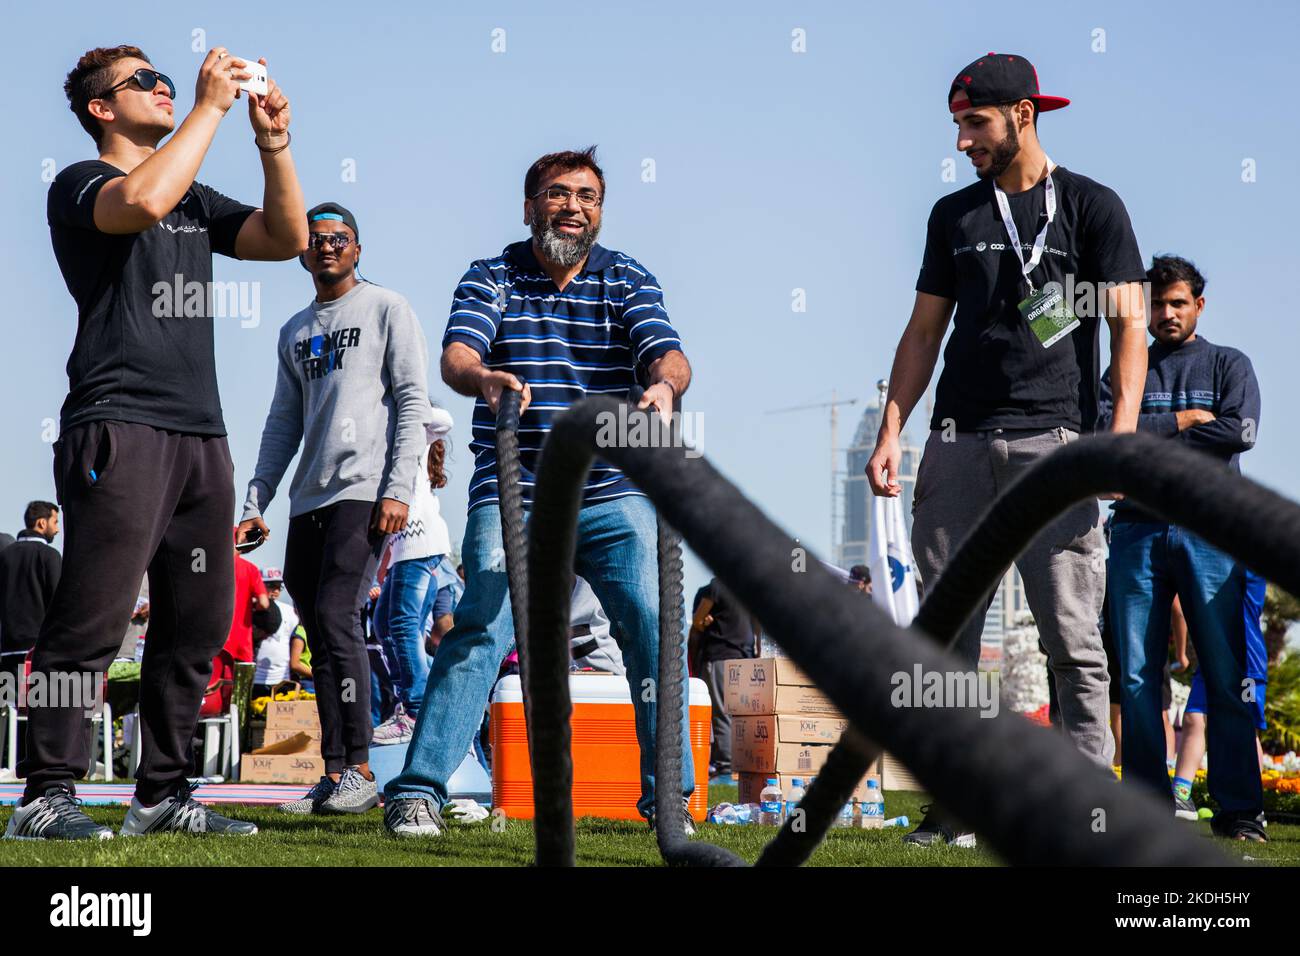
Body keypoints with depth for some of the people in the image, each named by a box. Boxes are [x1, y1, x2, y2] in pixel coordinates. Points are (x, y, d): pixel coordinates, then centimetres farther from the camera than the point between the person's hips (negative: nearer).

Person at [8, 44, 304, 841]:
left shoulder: (197, 199, 23)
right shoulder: (82, 184, 2)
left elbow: (287, 239, 16)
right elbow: (142, 201, -20)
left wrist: (273, 144, 4)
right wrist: (212, 105, -13)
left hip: (201, 433, 7)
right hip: (120, 429, -7)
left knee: (197, 625, 6)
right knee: (93, 621, -11)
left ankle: (163, 795, 12)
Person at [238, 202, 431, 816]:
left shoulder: (387, 309, 4)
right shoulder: (295, 332, 22)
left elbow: (413, 402, -3)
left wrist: (398, 490, -13)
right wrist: (256, 503, 12)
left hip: (364, 492, -6)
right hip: (309, 500, 7)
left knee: (336, 617, -17)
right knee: (319, 635, 3)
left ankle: (359, 770, -14)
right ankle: (335, 776, 6)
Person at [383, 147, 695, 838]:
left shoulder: (628, 280, 8)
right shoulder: (490, 277, 6)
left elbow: (666, 352, -8)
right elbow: (455, 355, -11)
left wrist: (664, 385, -33)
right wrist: (485, 379, -35)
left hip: (613, 497, 2)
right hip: (511, 494, -1)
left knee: (653, 627, -8)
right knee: (479, 631, -14)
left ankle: (670, 794, 3)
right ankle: (417, 791, -9)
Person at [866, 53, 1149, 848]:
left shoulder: (1091, 206, 4)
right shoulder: (954, 215, 16)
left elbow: (1128, 326, -2)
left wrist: (1123, 432, -16)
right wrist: (891, 433, 8)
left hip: (1053, 440, -4)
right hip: (959, 443, 4)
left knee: (1072, 633, -6)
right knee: (946, 637, 2)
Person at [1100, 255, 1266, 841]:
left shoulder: (1229, 365, 14)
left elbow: (1241, 432, -5)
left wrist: (1147, 437, -4)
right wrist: (1183, 421, -3)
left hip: (1209, 531, -1)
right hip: (1137, 532, 1)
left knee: (1226, 675, -5)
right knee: (1137, 676, -3)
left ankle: (1238, 809, -4)